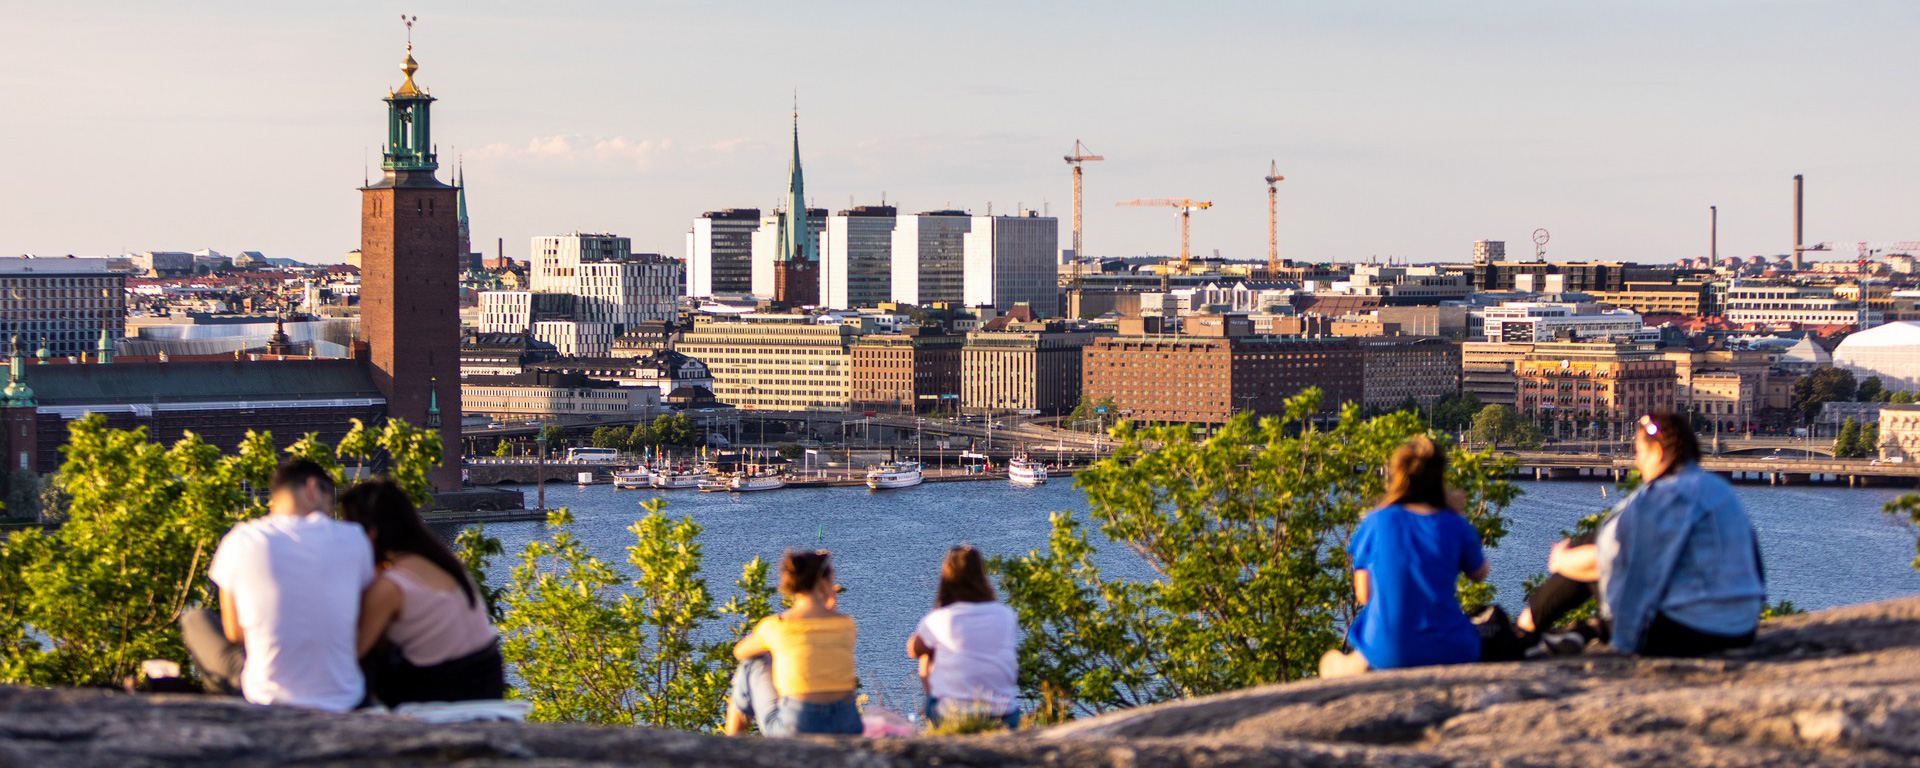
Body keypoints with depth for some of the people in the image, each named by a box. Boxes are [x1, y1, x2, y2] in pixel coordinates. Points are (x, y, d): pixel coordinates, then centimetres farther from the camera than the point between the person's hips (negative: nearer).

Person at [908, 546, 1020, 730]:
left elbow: (913, 650, 11)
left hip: (949, 719, -2)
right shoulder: (1005, 616, -3)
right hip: (1002, 720, 2)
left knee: (927, 659, 24)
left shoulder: (937, 620, -11)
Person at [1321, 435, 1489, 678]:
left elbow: (1364, 594, 2)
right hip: (1449, 654, 0)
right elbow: (1479, 574, 17)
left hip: (1386, 656, 1)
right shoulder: (1456, 527, -3)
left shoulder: (1375, 523, -3)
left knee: (1330, 662, 28)